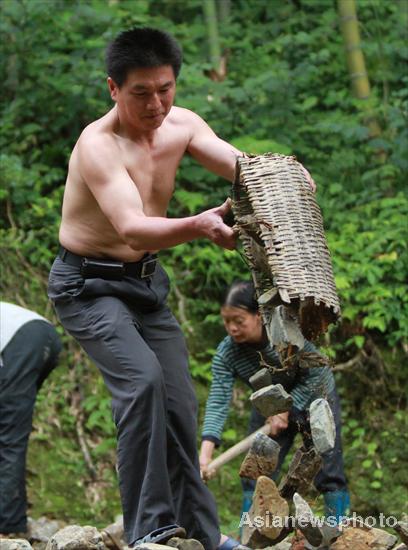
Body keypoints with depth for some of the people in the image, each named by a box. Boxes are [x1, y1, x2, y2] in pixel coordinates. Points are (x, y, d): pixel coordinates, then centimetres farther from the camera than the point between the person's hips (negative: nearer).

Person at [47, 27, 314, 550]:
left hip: (146, 280, 7)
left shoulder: (181, 125, -4)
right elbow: (133, 230, -40)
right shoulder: (98, 145, -27)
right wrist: (200, 226, -58)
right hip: (88, 285, -7)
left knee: (178, 401, 7)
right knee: (142, 376, -28)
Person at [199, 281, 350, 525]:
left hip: (315, 397, -3)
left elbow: (314, 375, -22)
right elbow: (218, 403, -30)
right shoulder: (225, 354, -23)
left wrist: (286, 411, -25)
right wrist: (206, 452, -42)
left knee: (330, 475, -4)